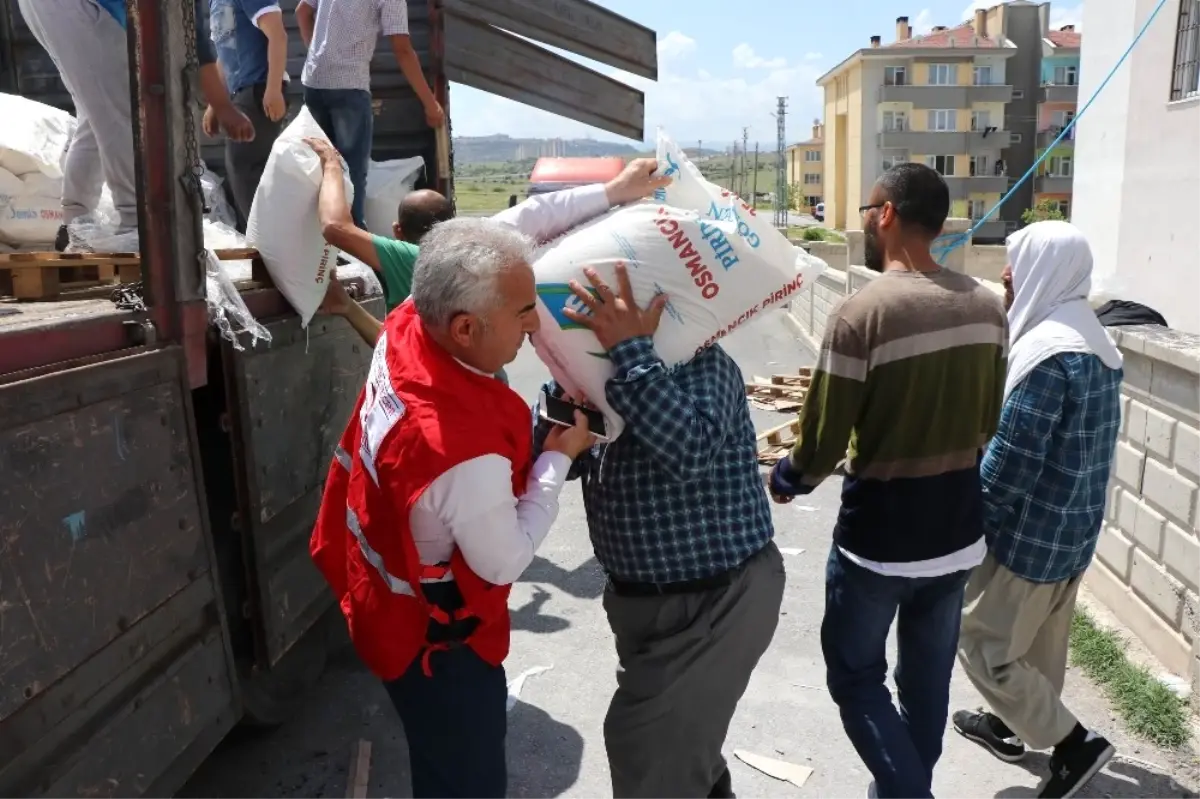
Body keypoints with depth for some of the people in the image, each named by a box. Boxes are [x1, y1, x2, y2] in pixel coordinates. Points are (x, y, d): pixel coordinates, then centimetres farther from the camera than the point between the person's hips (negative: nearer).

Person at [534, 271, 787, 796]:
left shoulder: (701, 364, -21)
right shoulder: (602, 369, 1)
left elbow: (691, 451, -41)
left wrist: (631, 350, -39)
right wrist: (567, 386, -21)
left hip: (717, 602, -8)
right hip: (642, 596, 9)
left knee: (647, 751, 4)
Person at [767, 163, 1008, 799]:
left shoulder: (861, 312, -21)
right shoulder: (987, 307, 0)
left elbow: (822, 443, -17)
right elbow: (987, 423, 10)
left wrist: (784, 481, 3)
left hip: (879, 536, -6)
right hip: (959, 530, 6)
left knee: (855, 675, 13)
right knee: (927, 675, 21)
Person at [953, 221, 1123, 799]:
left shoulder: (1047, 352, -25)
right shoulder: (1094, 341, 7)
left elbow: (1010, 462, -25)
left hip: (1031, 535, -10)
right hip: (1073, 530, 10)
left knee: (981, 642, 5)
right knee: (1038, 640, 22)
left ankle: (1073, 743, 12)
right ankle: (1009, 725, 39)